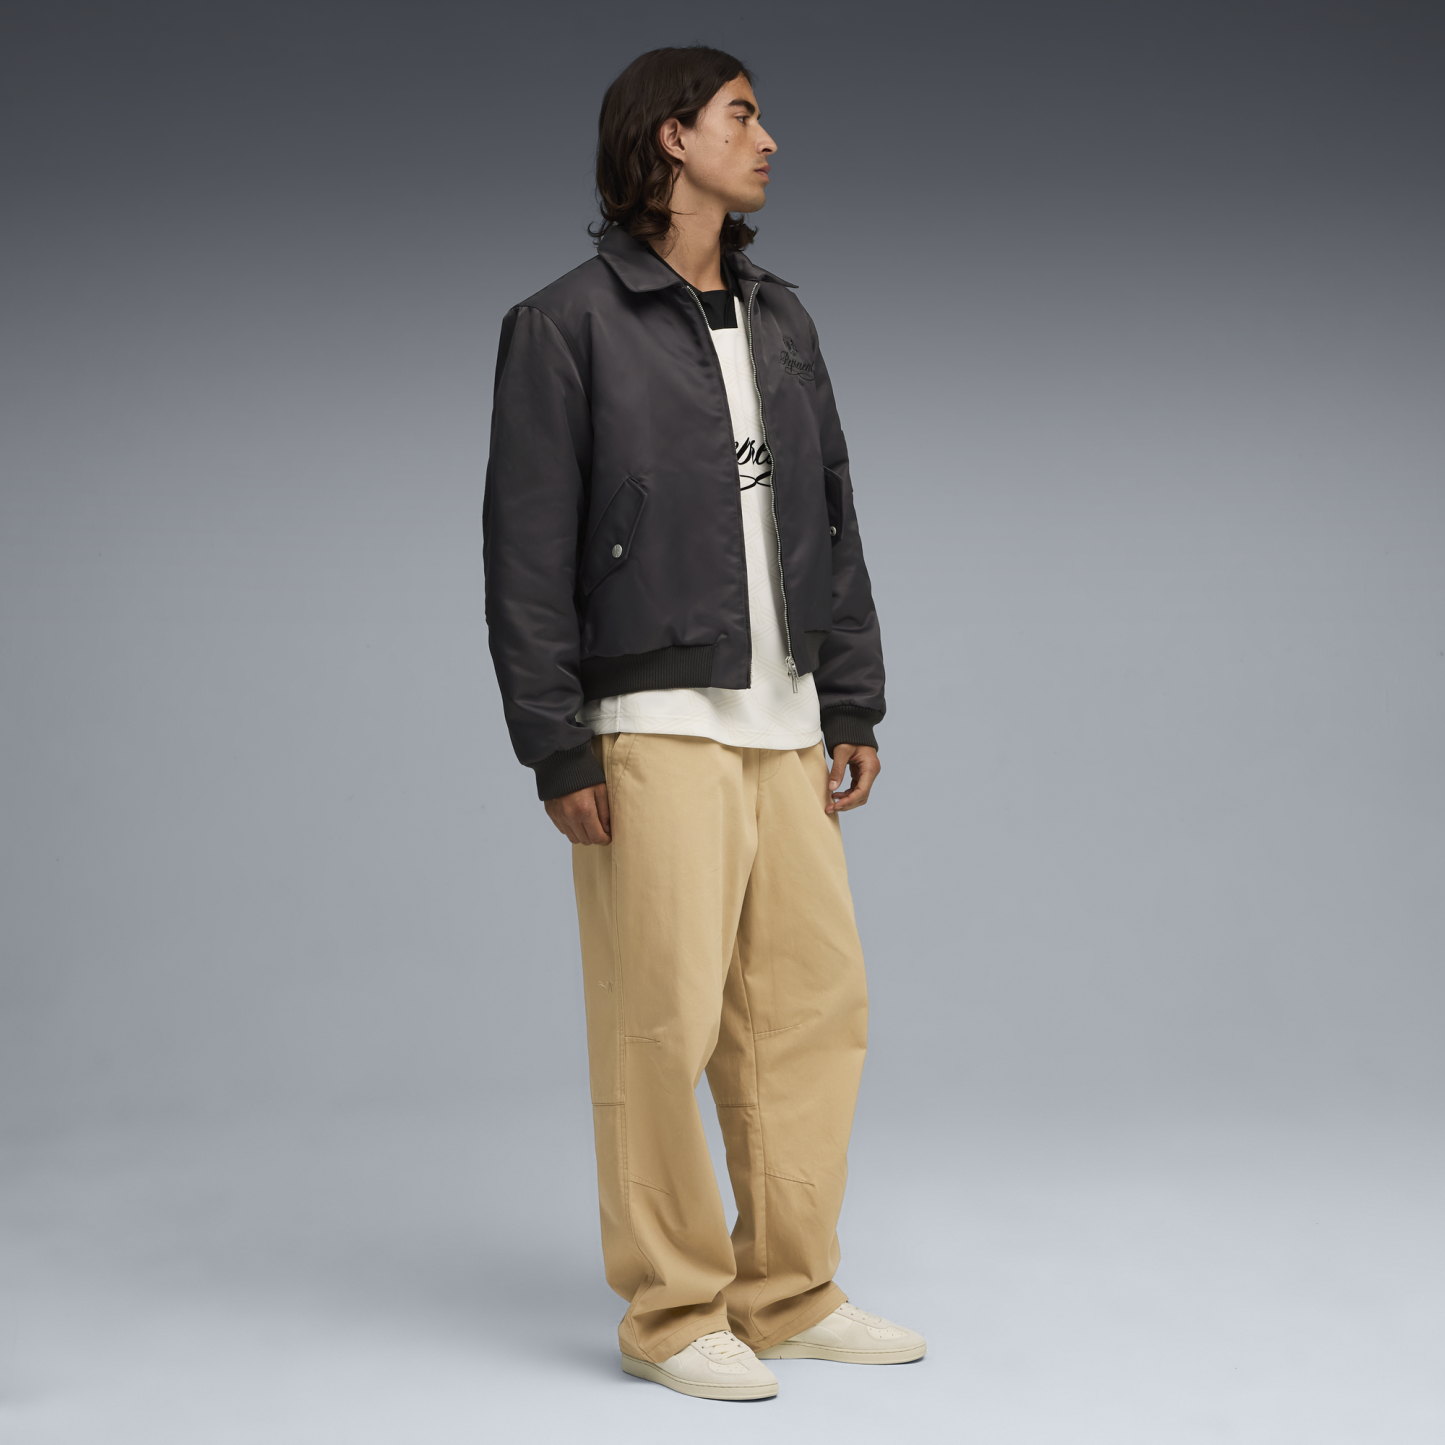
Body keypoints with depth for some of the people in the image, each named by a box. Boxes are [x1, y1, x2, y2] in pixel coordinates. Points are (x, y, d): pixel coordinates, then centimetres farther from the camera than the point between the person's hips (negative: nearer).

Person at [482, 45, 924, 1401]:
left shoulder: (781, 322, 15)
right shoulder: (565, 324, -4)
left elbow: (832, 527, 16)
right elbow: (526, 555, -8)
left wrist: (854, 709, 11)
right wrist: (556, 755, -13)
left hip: (783, 728, 6)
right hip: (651, 729, -6)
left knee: (813, 1008, 6)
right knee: (662, 1023, -4)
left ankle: (789, 1296, 17)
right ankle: (674, 1313, 9)